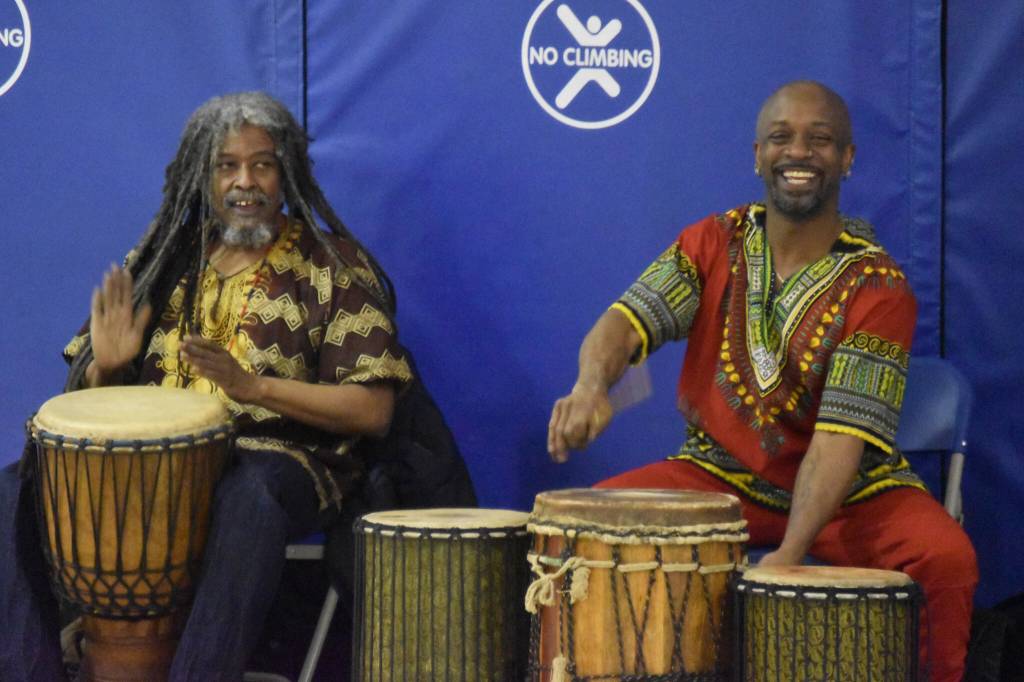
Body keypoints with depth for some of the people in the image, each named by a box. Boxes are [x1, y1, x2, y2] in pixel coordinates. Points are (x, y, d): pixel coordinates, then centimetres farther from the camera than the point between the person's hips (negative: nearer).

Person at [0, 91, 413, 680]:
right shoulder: (166, 259, 14)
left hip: (281, 459, -5)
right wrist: (106, 366, -8)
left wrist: (251, 385, -19)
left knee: (249, 499, -40)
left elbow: (373, 410, -8)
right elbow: (89, 393, 18)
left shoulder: (334, 267, 1)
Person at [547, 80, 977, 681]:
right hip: (720, 471, 3)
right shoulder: (714, 243, -1)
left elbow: (842, 434, -22)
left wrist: (790, 554, -36)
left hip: (849, 488, -3)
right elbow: (629, 319, -15)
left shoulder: (877, 287, -13)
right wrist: (592, 387, -40)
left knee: (946, 560, -30)